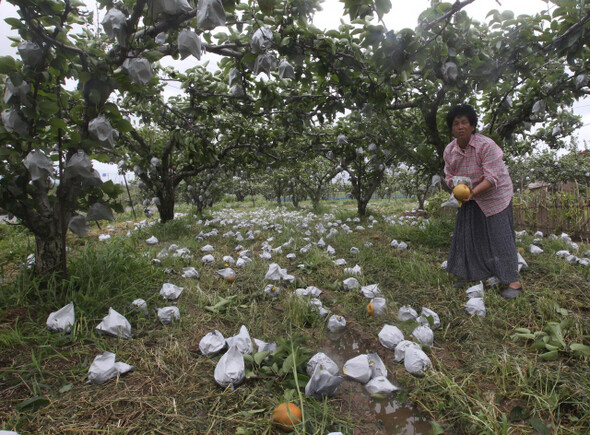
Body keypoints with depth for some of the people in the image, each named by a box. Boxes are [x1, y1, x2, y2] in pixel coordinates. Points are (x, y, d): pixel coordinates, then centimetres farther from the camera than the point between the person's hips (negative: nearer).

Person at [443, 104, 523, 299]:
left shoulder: (487, 145, -22)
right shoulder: (449, 150, -4)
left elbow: (492, 178, -27)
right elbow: (449, 176, 3)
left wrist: (473, 191, -42)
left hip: (495, 197, -6)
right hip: (470, 200, 6)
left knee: (500, 236, -8)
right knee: (466, 235, 9)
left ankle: (513, 282, -1)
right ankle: (470, 275, 26)